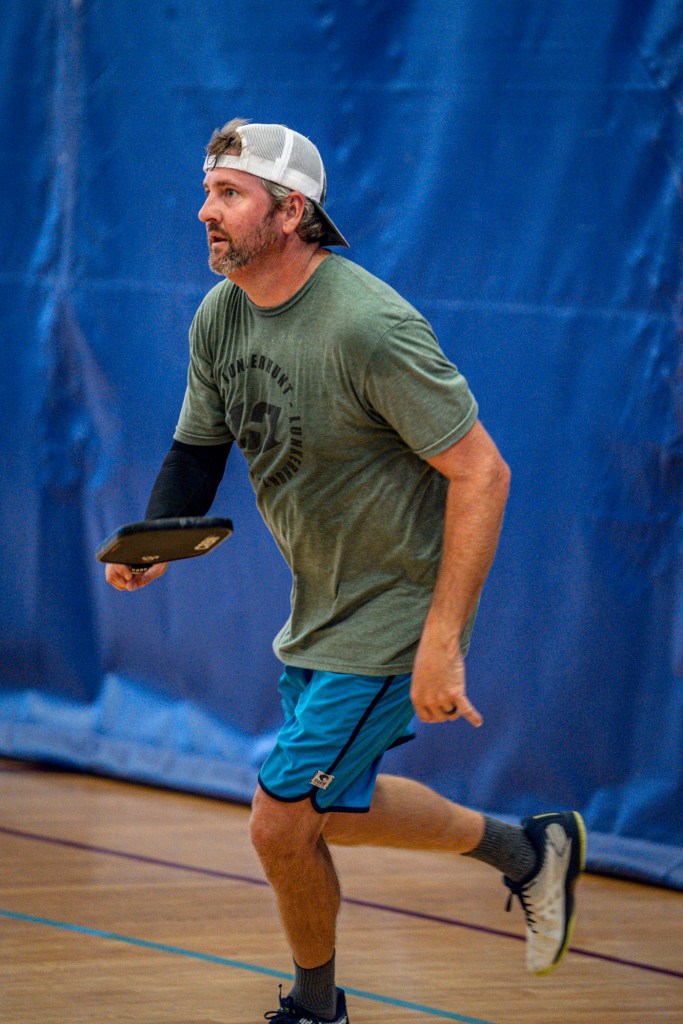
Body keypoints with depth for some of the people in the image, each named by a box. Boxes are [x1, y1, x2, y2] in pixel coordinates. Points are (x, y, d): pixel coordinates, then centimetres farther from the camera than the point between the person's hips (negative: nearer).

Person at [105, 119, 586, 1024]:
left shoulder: (369, 328, -27)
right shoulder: (219, 317, -2)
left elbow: (482, 473, -26)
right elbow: (197, 449, 10)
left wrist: (442, 642, -30)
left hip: (394, 612, -9)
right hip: (316, 610, 9)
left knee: (281, 823, -7)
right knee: (332, 809, 21)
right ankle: (528, 851, 39)